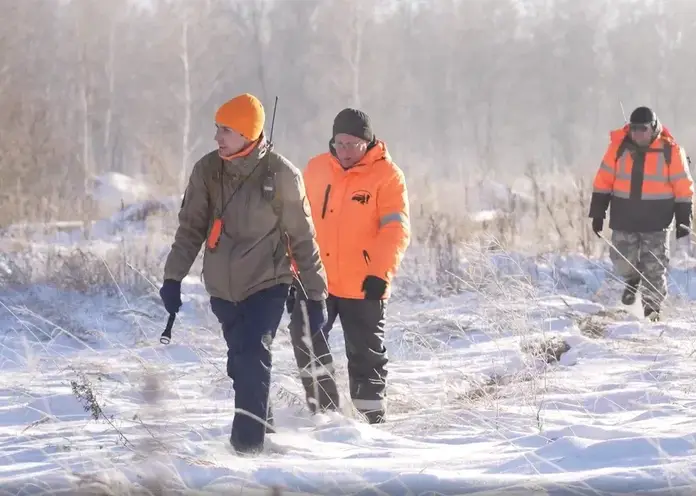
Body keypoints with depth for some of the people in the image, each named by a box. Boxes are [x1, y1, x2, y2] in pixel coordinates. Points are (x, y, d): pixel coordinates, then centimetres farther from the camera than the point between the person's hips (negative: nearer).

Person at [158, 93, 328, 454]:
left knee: (252, 356, -19)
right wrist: (173, 277, 0)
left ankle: (249, 439, -17)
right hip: (223, 288, 4)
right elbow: (191, 228, 7)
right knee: (241, 362, 10)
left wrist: (315, 295, -3)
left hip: (267, 284, -4)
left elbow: (303, 239, -4)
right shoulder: (207, 171, -2)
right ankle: (261, 425, 28)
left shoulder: (281, 176, -11)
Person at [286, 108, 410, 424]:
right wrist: (294, 272, 11)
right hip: (317, 280, 3)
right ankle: (325, 408, 0)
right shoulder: (316, 169, 7)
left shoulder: (387, 176, -7)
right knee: (304, 335, -12)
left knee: (365, 355, 5)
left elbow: (396, 230, -13)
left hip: (363, 287, -3)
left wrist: (380, 273, -25)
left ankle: (371, 419, 18)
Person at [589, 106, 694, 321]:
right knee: (622, 262, 4)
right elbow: (603, 181, 5)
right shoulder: (619, 147, -1)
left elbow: (683, 188, 0)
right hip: (624, 218, 2)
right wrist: (598, 213, 4)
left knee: (654, 268, -3)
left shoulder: (670, 151, -5)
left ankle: (652, 307, 6)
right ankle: (632, 278, 36)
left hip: (656, 221, -2)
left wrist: (683, 219, -3)